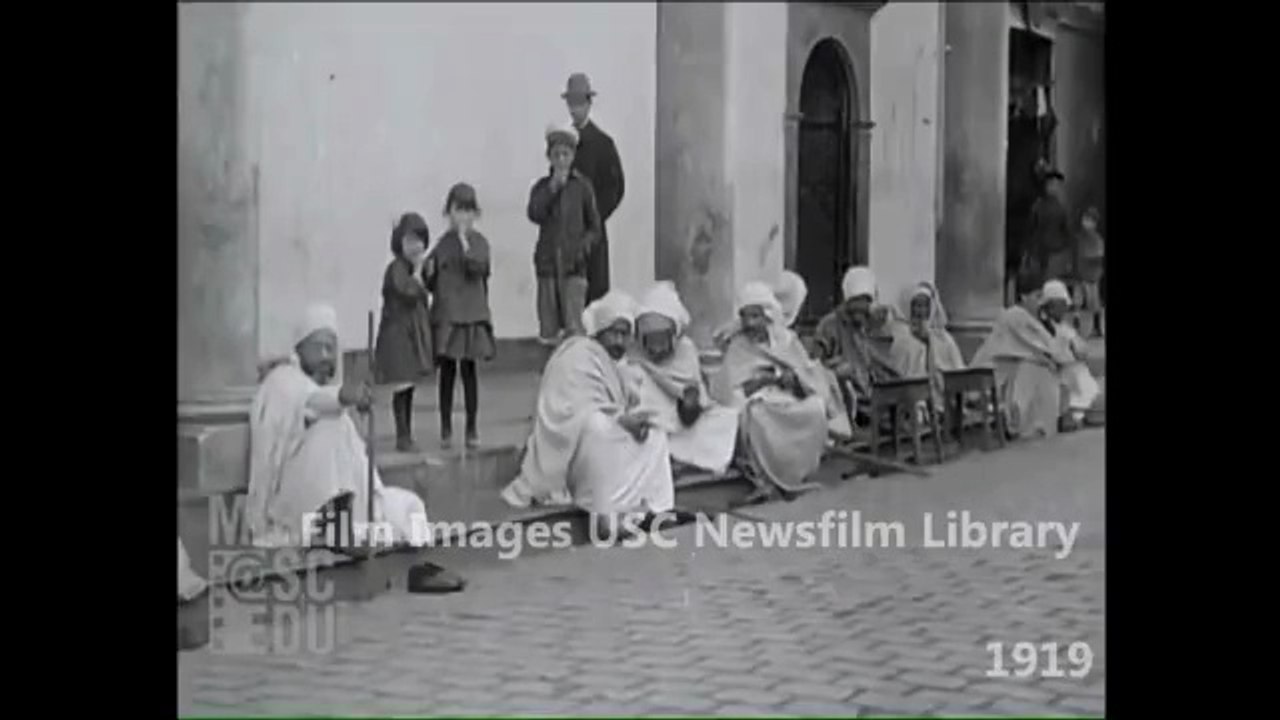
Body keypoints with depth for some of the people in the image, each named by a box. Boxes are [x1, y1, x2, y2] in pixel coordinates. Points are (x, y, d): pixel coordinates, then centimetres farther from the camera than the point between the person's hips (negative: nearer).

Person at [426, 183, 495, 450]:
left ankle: (472, 428, 9)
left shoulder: (479, 242, 1)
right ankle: (446, 428, 13)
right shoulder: (442, 244, 5)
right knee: (447, 369, 5)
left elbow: (478, 269, -19)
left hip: (471, 314, -2)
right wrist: (429, 272, -10)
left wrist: (464, 240, -18)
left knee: (468, 368, 0)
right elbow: (431, 282, 10)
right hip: (445, 314, 2)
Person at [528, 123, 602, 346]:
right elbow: (535, 215, -12)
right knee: (548, 332, 5)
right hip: (547, 261, 2)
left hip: (574, 264, -2)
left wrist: (583, 245, -11)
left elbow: (595, 227, 7)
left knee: (574, 327, -10)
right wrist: (553, 188, -18)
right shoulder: (542, 186, 6)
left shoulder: (582, 186, 2)